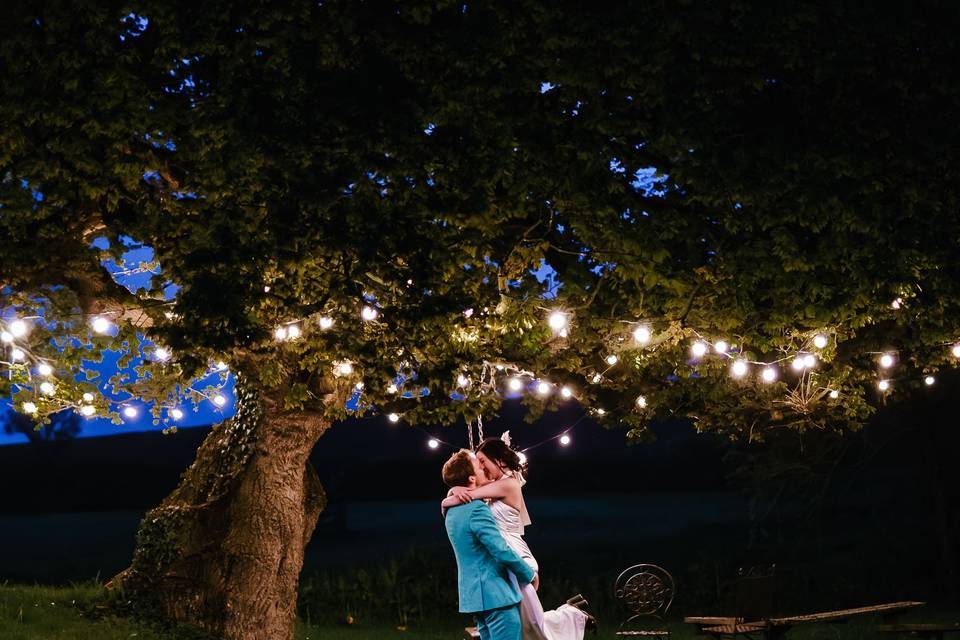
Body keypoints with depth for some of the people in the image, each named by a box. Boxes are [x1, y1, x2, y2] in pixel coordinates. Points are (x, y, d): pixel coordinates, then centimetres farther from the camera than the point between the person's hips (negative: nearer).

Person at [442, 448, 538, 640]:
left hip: (474, 594, 10)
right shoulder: (477, 509, -18)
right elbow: (502, 552, -20)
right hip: (496, 595, -10)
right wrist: (530, 575, -5)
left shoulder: (453, 511, 10)